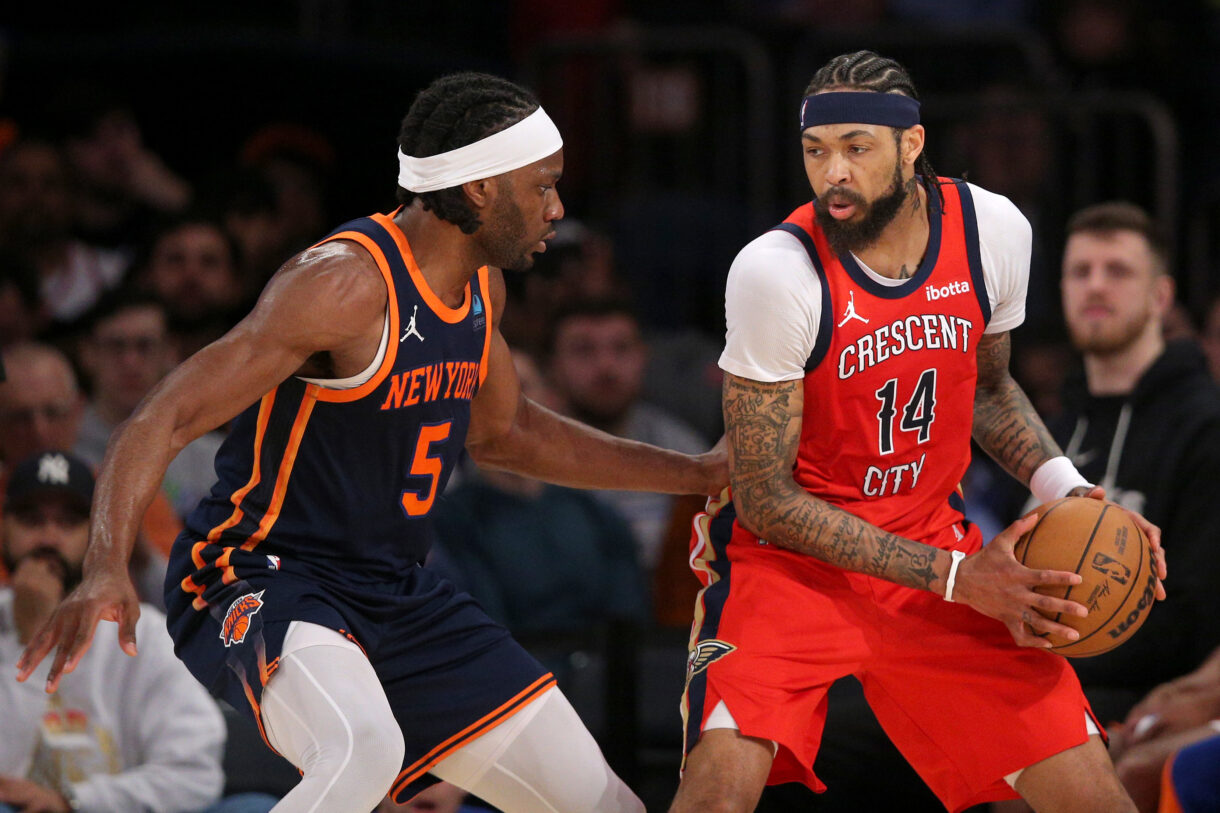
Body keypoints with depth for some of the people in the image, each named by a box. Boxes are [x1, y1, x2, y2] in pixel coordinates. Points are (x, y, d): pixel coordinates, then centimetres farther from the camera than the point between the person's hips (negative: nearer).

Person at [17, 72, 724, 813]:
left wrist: (694, 474, 28)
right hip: (260, 578, -9)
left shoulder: (480, 284, 7)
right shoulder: (349, 284, -20)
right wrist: (107, 569, -42)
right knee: (365, 752, -41)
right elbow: (165, 420, -25)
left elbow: (502, 433, 28)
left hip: (396, 595, 9)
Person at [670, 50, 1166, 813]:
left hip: (934, 536, 4)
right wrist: (951, 577, -21)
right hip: (788, 556, -4)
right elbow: (765, 499, -17)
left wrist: (1067, 490, -4)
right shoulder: (776, 271, -22)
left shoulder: (993, 230, -8)